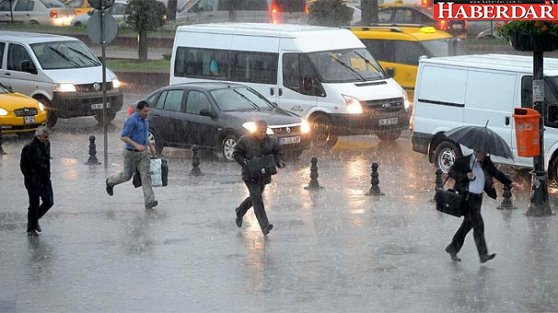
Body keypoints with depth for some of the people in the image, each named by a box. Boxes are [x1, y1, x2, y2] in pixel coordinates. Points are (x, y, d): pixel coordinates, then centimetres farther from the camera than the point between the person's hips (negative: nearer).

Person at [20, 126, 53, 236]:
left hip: (45, 179, 7)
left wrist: (48, 175, 13)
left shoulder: (46, 144, 5)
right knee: (34, 204, 1)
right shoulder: (29, 147, -17)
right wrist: (29, 178, -14)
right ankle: (31, 228, 17)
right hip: (33, 180, -7)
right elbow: (23, 165, -12)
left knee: (49, 202, 5)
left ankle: (35, 219, 29)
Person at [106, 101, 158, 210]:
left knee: (146, 175, -8)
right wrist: (136, 145, -30)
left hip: (143, 152, 6)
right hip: (131, 153, -6)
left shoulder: (145, 120, 6)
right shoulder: (131, 121, -20)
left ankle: (149, 201, -14)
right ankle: (111, 182, 43)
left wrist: (151, 145, 14)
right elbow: (123, 137, -22)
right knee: (127, 175, 11)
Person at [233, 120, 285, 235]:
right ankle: (264, 226, -22)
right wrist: (245, 163, -17)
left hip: (264, 175, 5)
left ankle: (240, 212, 46)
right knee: (257, 198, -15)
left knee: (254, 198, 18)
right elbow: (236, 153, -2)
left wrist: (278, 161, -2)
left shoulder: (269, 141, 4)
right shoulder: (245, 140, -7)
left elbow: (278, 151, 18)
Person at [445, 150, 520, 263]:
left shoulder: (486, 162, 9)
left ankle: (453, 249, 26)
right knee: (478, 224, -13)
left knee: (468, 224, 12)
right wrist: (465, 176, -20)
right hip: (467, 196, -7)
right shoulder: (463, 161, -6)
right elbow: (451, 172, -5)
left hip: (478, 197, 7)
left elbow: (497, 173, 10)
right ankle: (483, 255, -14)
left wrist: (510, 183, -1)